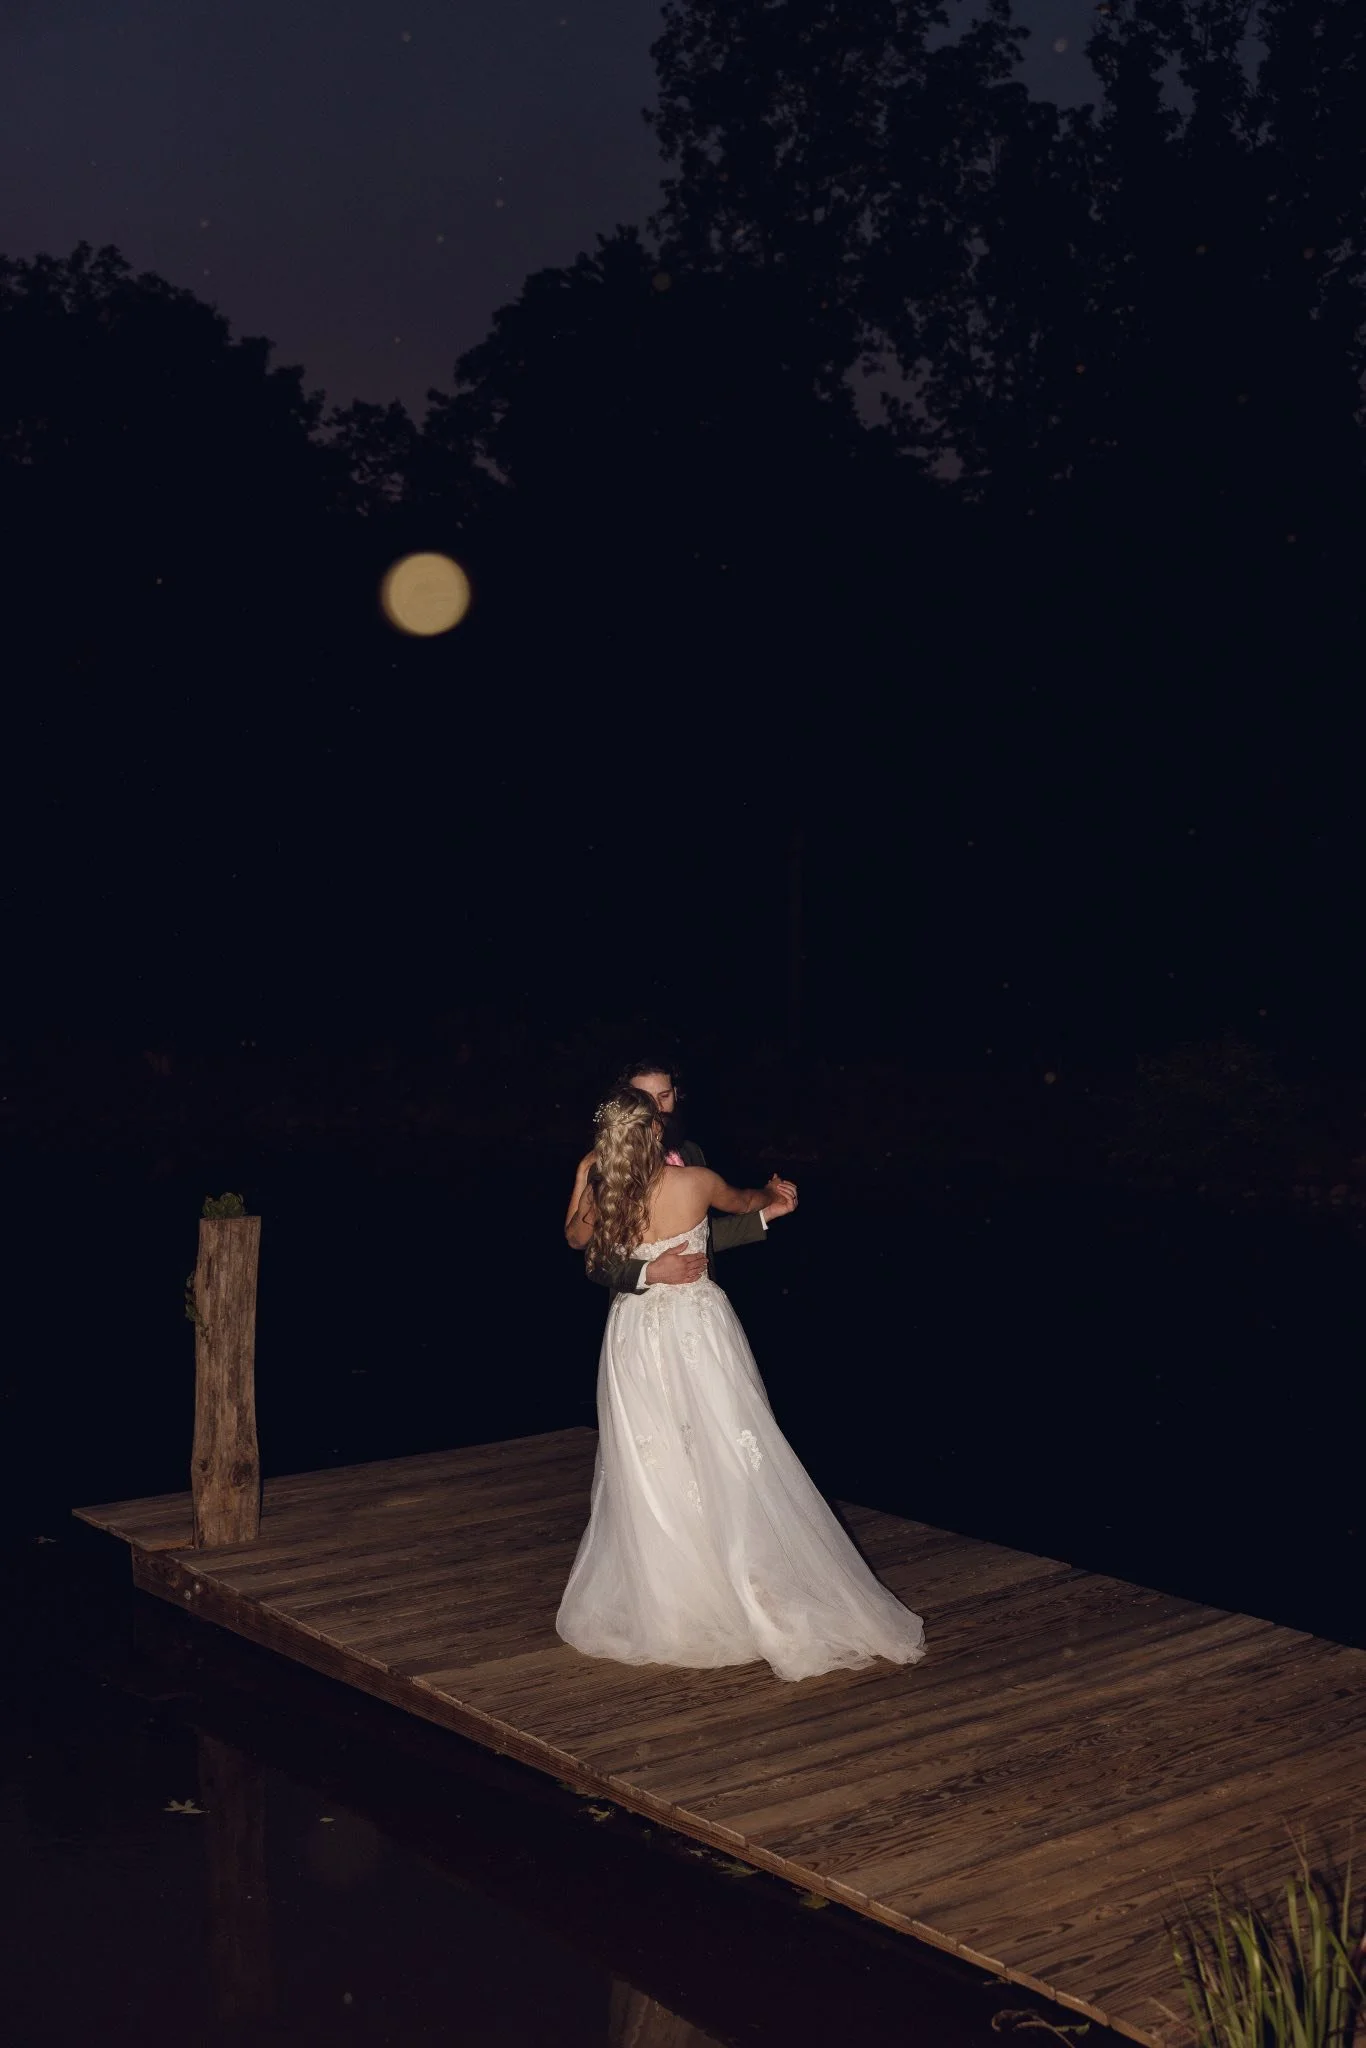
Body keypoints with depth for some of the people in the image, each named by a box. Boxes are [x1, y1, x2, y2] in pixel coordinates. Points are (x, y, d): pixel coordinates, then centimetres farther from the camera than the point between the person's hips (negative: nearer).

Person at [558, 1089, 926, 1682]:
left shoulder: (601, 1196, -9)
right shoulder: (695, 1182, -11)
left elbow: (576, 1239, 14)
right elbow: (743, 1202, 12)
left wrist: (582, 1178, 18)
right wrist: (770, 1194, 32)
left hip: (637, 1334, 1)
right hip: (697, 1322, -1)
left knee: (648, 1470, 9)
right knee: (728, 1457, 2)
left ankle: (660, 1604, 17)